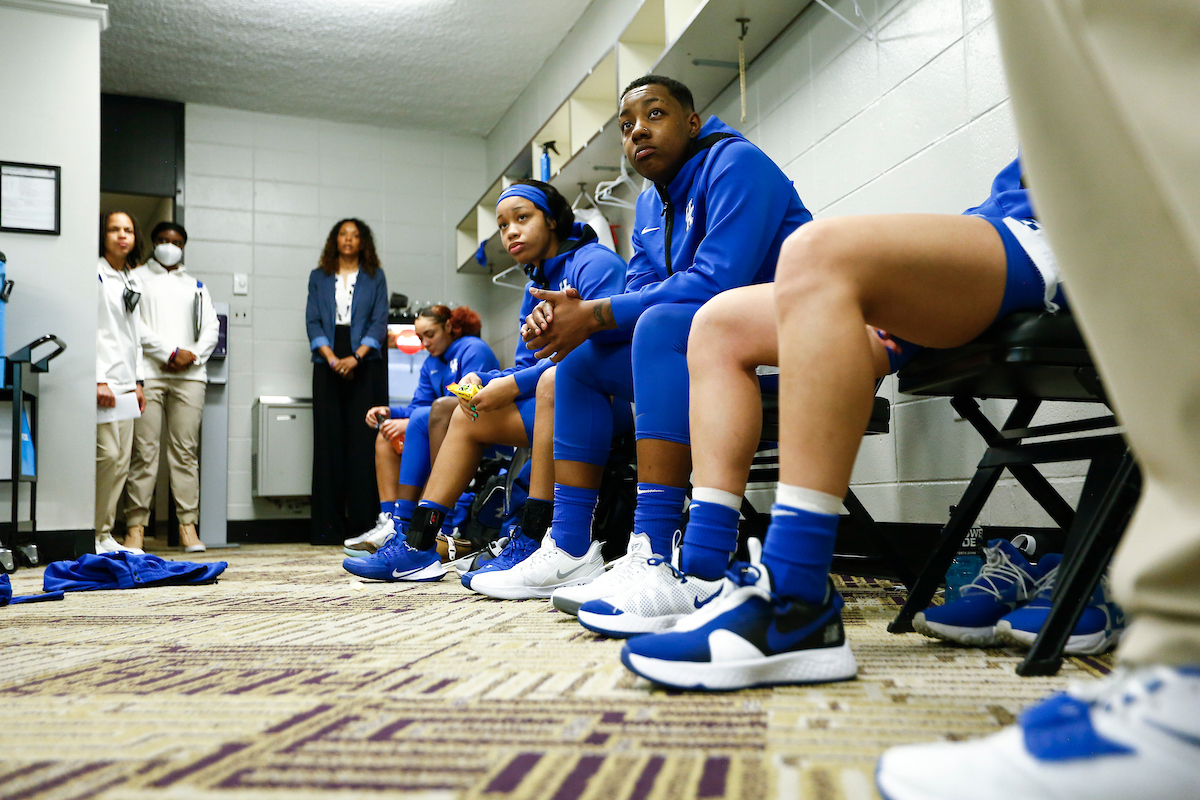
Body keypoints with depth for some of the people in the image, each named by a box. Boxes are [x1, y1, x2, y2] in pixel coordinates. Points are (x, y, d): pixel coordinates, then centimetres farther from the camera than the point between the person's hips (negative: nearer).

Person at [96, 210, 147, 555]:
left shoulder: (134, 280, 18)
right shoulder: (96, 274, -5)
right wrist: (98, 380, -16)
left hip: (125, 380, 8)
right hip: (103, 379, -8)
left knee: (122, 460, 5)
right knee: (107, 454, -12)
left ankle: (105, 535, 11)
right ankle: (92, 535, -2)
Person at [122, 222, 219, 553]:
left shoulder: (195, 286, 22)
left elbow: (212, 328, 13)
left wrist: (192, 357, -3)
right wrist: (171, 352, -9)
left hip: (189, 375, 2)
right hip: (147, 373, -2)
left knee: (187, 451, -1)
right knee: (144, 450, -6)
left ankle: (188, 524, 1)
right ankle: (135, 525, -2)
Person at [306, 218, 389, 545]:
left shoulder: (375, 277, 12)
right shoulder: (319, 277, 16)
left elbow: (379, 321, 3)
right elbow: (313, 321, 6)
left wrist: (356, 357, -12)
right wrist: (332, 358, -9)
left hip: (365, 363, -1)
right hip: (328, 364, 1)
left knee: (363, 440, -6)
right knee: (328, 441, -3)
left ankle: (364, 523, -5)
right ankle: (328, 527, -1)